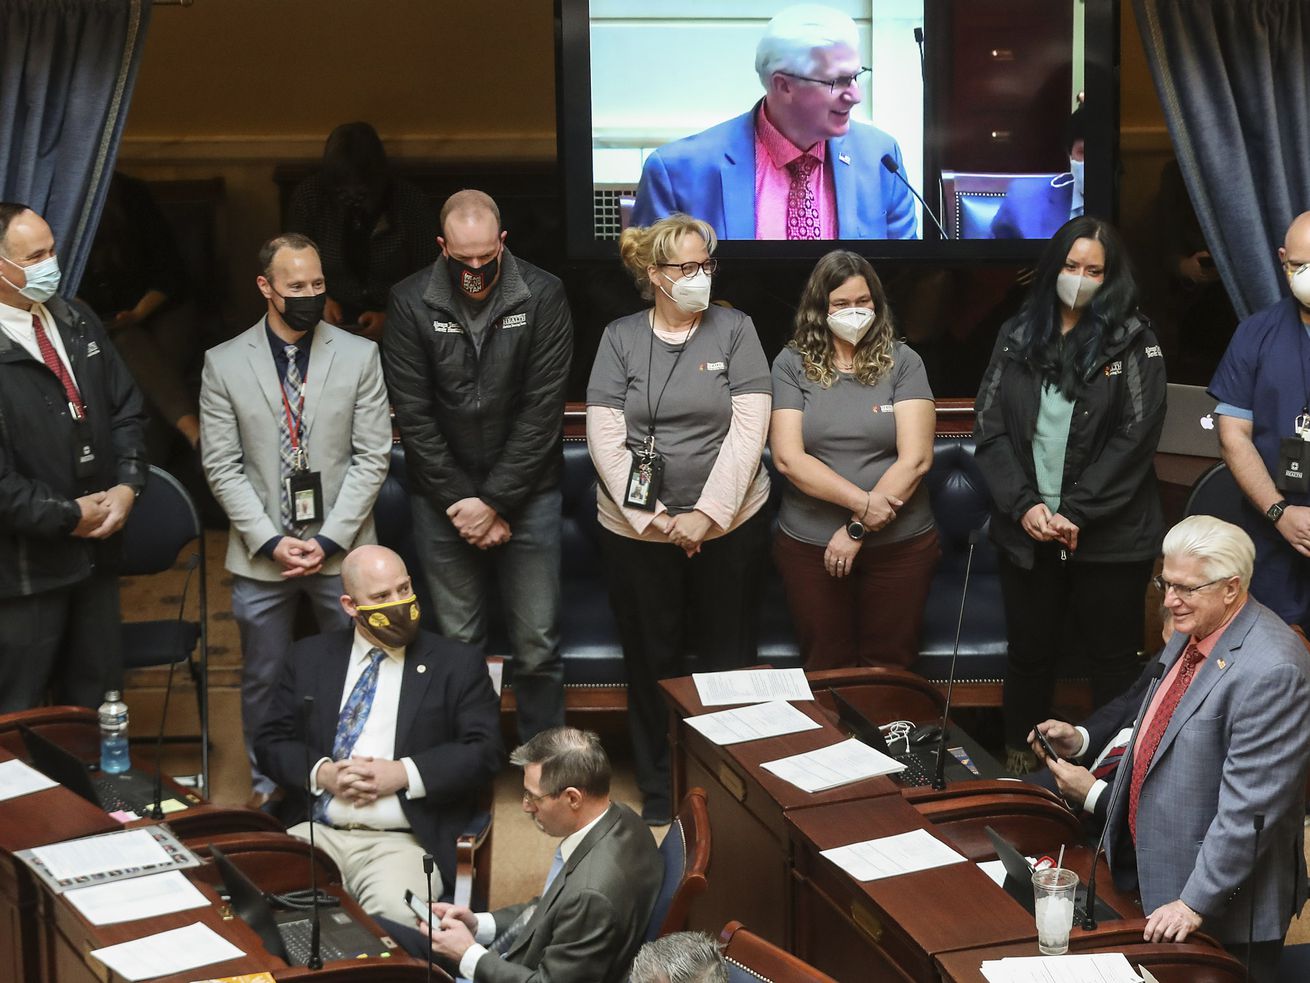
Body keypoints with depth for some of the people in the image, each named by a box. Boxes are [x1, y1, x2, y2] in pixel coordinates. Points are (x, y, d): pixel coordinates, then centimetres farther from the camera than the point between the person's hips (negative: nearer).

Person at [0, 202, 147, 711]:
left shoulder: (76, 321, 5)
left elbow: (126, 409, 11)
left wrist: (127, 485, -4)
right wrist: (68, 515, -13)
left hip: (96, 550, 7)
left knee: (95, 699, 18)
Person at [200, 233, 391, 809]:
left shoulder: (359, 356, -1)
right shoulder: (224, 364, -1)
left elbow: (372, 457, -2)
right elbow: (221, 465, -1)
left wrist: (330, 539, -9)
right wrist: (271, 541, -9)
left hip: (341, 550, 0)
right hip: (261, 556, 0)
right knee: (263, 683, 11)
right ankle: (266, 786, 27)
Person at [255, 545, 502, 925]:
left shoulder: (458, 664, 8)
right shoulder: (309, 657, 16)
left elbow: (484, 752, 0)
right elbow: (271, 741, 13)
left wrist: (404, 774, -11)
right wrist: (321, 773, -7)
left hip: (402, 843, -3)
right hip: (313, 833, 3)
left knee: (395, 918, -33)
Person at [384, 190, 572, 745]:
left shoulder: (543, 297, -6)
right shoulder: (410, 303, -4)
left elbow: (542, 409, -8)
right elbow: (414, 415, -4)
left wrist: (496, 502, -11)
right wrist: (459, 500, -9)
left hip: (526, 493, 0)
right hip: (444, 500, 1)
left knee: (537, 646, 3)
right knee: (457, 643, 6)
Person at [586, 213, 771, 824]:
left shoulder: (734, 330, 2)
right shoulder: (620, 338, 4)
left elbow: (749, 428, -6)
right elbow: (605, 434, -3)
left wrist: (706, 514, -13)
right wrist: (648, 517, -12)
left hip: (728, 526, 0)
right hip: (635, 528, 1)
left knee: (726, 659, 6)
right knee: (651, 661, 9)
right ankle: (657, 791, 24)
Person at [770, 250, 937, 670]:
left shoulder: (902, 362, -1)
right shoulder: (792, 364, 1)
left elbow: (915, 459, -8)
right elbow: (788, 457, -8)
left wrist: (858, 530, -11)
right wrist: (862, 502, -16)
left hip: (900, 545, 0)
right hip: (809, 546, 0)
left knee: (889, 668, 8)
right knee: (826, 670, 9)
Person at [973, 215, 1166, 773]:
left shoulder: (1132, 342, -1)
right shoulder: (1018, 337, 7)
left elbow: (1135, 437, -9)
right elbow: (990, 429, 2)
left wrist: (1076, 513, -16)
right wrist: (1024, 505, -11)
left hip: (1110, 536, -3)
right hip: (1027, 533, 3)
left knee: (1112, 662, 6)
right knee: (1029, 654, 12)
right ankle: (1020, 765, 27)